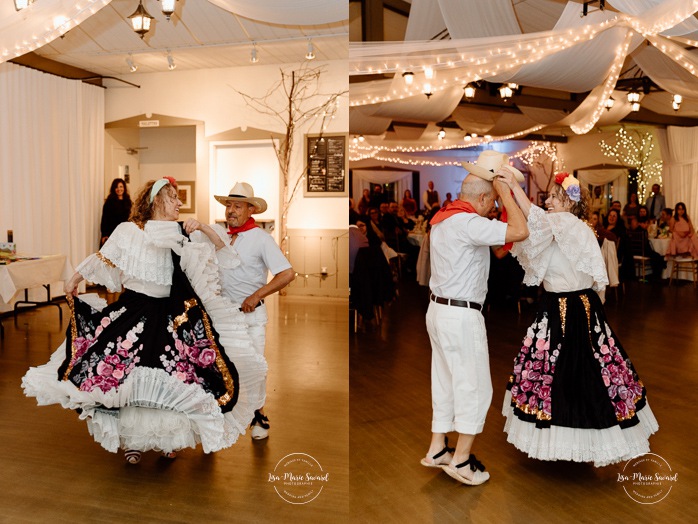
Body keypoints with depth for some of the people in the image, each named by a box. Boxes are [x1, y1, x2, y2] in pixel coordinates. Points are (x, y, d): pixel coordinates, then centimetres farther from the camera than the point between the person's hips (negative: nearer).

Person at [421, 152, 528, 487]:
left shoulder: (443, 218, 11)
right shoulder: (467, 223, -19)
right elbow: (519, 231, -26)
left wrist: (504, 186, 15)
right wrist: (505, 189, -15)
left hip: (439, 310, 10)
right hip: (461, 316, -10)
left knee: (445, 382, 18)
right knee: (475, 386, 4)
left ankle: (437, 450, 29)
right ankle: (461, 460, 14)